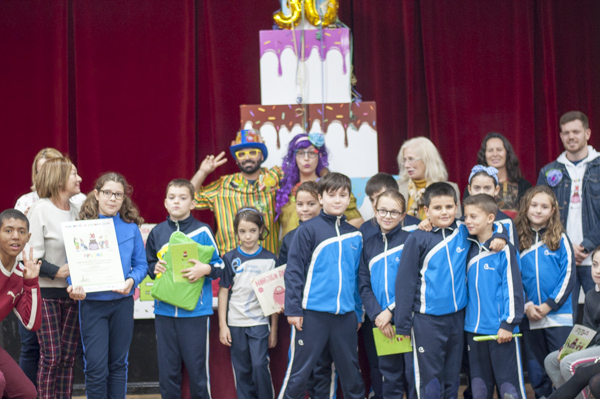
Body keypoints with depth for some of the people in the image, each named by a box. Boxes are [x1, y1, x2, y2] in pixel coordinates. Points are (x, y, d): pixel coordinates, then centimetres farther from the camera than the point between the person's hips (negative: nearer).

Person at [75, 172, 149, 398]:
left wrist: (132, 280, -16)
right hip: (92, 302, -2)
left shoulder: (131, 228, 5)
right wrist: (75, 286, -24)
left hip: (122, 301, 2)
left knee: (118, 363, 10)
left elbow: (141, 264, 4)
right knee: (96, 366, -6)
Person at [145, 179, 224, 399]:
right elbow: (148, 264, 19)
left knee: (196, 366, 1)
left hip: (195, 309, -3)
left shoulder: (202, 231, -1)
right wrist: (154, 268, -3)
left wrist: (205, 269, -19)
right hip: (164, 310, 3)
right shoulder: (157, 232, 10)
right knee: (168, 368, 8)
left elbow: (220, 265, 1)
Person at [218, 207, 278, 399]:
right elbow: (223, 291, 5)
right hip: (236, 323, 1)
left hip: (260, 322, -1)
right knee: (242, 370, 6)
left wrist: (274, 328, 3)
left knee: (260, 365, -9)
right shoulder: (230, 259, 2)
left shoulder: (270, 259, 1)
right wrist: (222, 325, 1)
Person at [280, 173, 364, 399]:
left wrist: (358, 311, 16)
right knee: (298, 373, -1)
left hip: (345, 316, 4)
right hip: (312, 314, -4)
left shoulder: (355, 236, 10)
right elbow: (293, 271, -6)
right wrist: (293, 309, -11)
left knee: (351, 373, 13)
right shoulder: (308, 230, -4)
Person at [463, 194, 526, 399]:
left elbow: (513, 288, -12)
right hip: (474, 329, 7)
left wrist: (508, 323, -14)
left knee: (508, 382, -2)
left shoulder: (504, 250, -11)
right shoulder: (470, 248, 9)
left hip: (500, 330, -6)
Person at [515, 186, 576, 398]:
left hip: (558, 315, -2)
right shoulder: (517, 240, 4)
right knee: (537, 372, 11)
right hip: (529, 317, 2)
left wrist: (549, 305, -12)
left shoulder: (560, 239, 0)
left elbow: (568, 275, -4)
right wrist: (526, 306, -9)